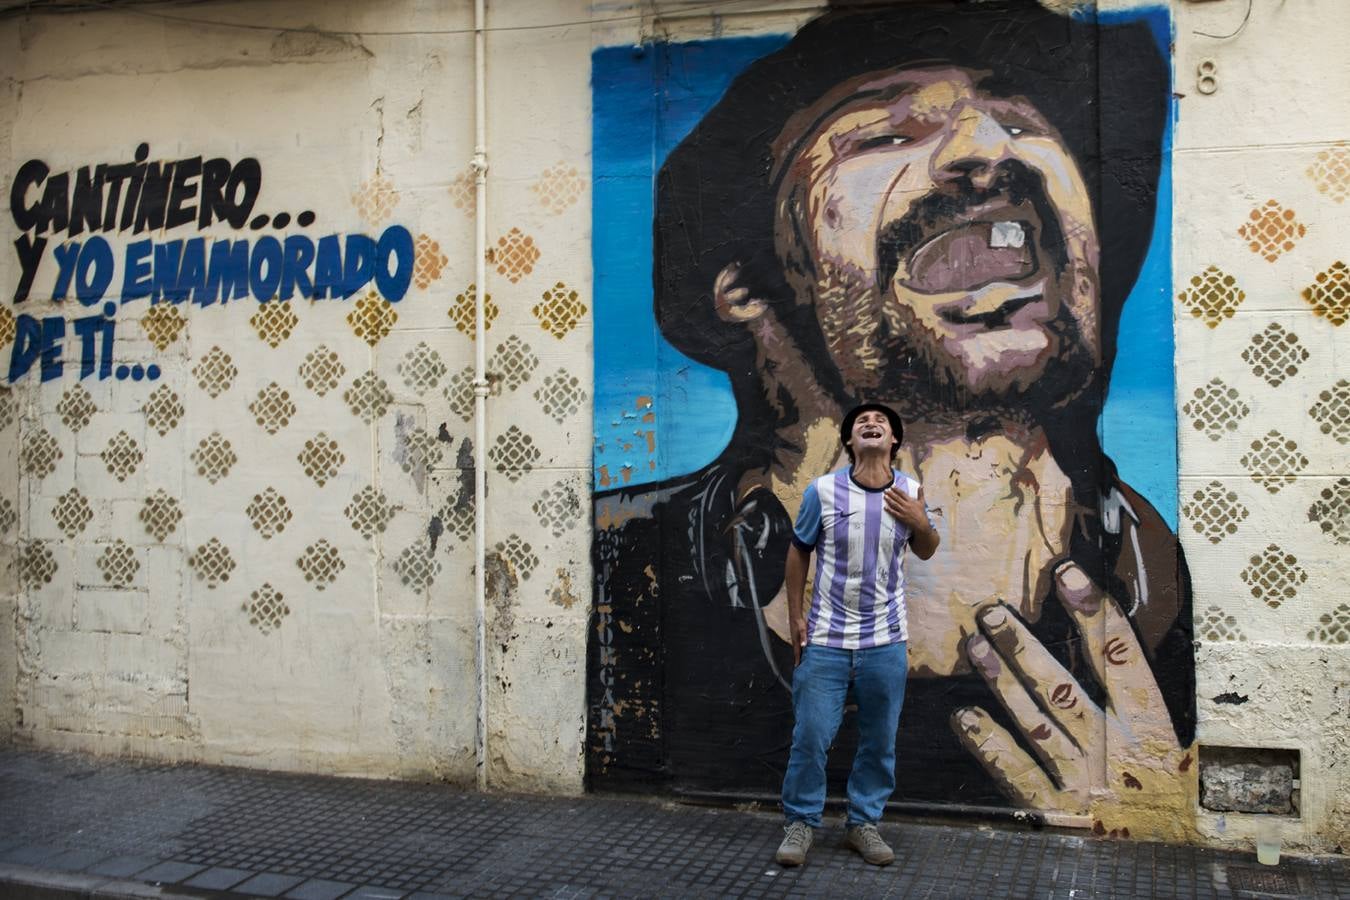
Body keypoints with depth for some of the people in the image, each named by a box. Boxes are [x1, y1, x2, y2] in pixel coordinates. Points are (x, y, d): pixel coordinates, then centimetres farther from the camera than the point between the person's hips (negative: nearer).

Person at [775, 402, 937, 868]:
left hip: (885, 641, 2)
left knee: (879, 740, 10)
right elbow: (799, 551, 3)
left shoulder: (909, 491, -2)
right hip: (825, 638, -2)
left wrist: (921, 524, -9)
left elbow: (926, 552, 14)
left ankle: (863, 822, 26)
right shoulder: (823, 490, -9)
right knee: (810, 736, 0)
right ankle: (800, 822, 18)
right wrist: (795, 616, 2)